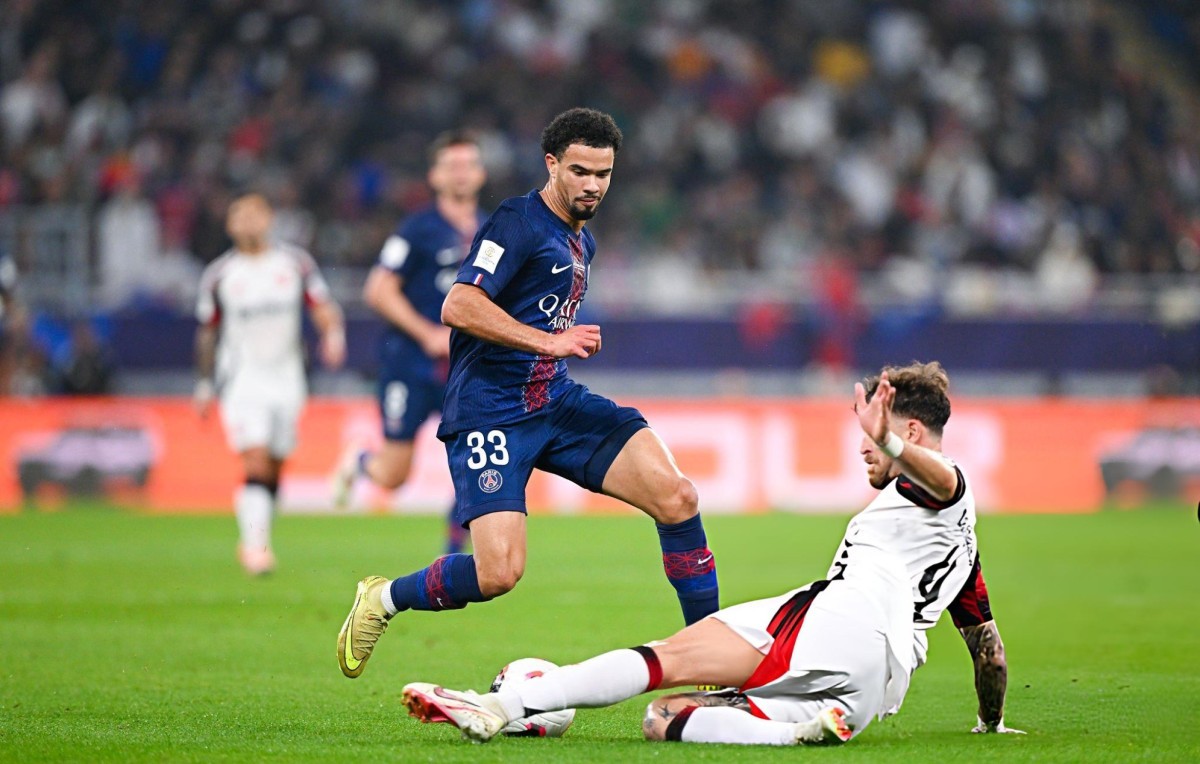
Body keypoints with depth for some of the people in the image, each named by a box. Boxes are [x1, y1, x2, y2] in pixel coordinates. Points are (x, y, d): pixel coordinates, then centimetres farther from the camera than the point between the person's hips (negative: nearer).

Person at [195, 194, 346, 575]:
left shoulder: (295, 263, 3)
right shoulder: (219, 275, 0)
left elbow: (323, 308, 4)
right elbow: (207, 332, 9)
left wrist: (334, 336, -18)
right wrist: (205, 384, 9)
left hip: (286, 378, 3)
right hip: (242, 379, -2)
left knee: (274, 469, 8)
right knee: (256, 464, -17)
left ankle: (256, 542, 24)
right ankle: (254, 544, -19)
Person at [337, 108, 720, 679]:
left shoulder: (582, 242, 19)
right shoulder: (518, 222, -9)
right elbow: (458, 307, -22)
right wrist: (550, 341, -22)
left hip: (556, 401, 8)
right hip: (489, 411, -8)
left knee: (676, 497, -12)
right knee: (499, 573, -20)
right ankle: (384, 599, 9)